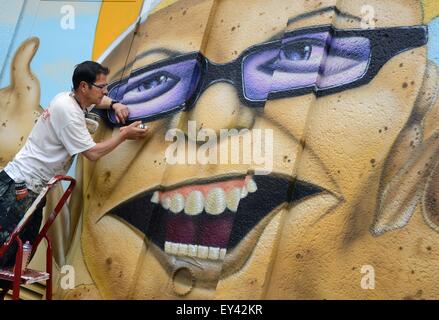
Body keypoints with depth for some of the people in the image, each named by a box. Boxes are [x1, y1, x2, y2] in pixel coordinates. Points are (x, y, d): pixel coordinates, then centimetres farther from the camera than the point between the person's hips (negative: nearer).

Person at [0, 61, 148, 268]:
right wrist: (124, 135, -8)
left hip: (31, 188, 10)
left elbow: (97, 101, 33)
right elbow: (93, 153, -18)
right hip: (19, 187, -10)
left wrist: (114, 104, 12)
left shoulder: (70, 99, 10)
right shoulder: (68, 111, -18)